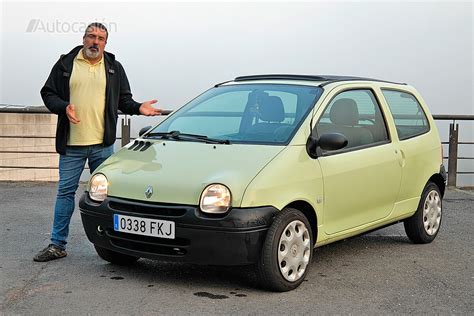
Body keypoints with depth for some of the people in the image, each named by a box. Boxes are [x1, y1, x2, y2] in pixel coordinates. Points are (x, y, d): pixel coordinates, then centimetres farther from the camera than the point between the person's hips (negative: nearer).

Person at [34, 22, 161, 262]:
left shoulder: (114, 68, 10)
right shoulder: (65, 64, 5)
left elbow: (124, 99, 13)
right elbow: (48, 94, 6)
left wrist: (138, 108, -7)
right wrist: (64, 107, -13)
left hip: (103, 144, 1)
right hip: (71, 144, -1)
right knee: (65, 191, 3)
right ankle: (57, 244, 11)